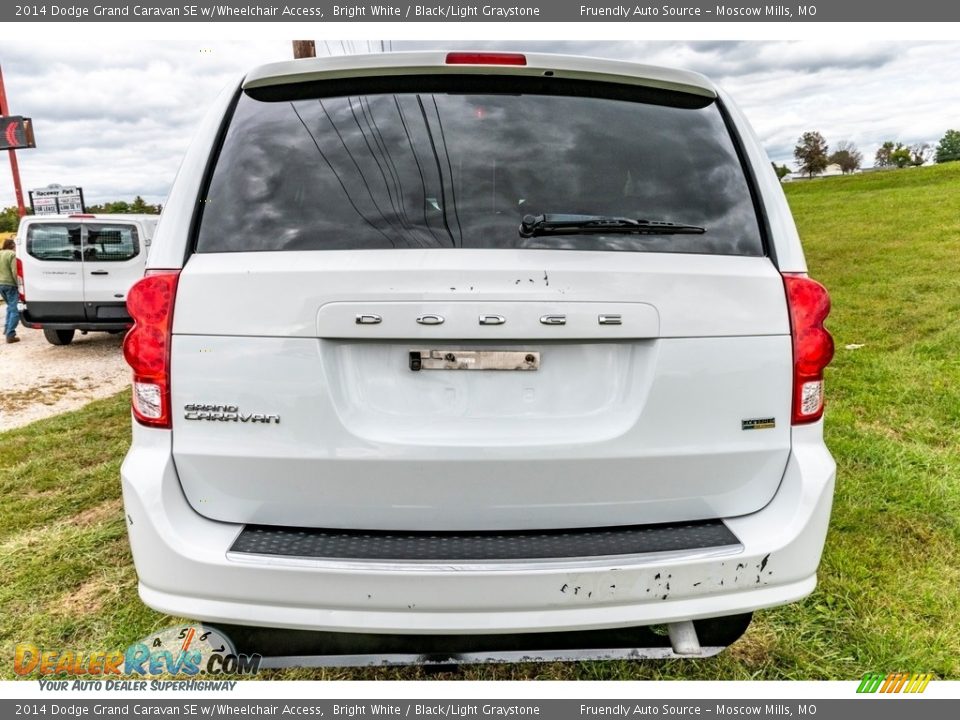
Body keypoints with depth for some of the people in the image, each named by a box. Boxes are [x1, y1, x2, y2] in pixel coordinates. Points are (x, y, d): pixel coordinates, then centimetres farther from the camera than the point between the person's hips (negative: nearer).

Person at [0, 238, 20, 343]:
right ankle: (10, 335, -10)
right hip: (10, 284, -8)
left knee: (10, 307, 26)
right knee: (15, 310, -5)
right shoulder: (12, 255, -11)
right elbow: (14, 272, -17)